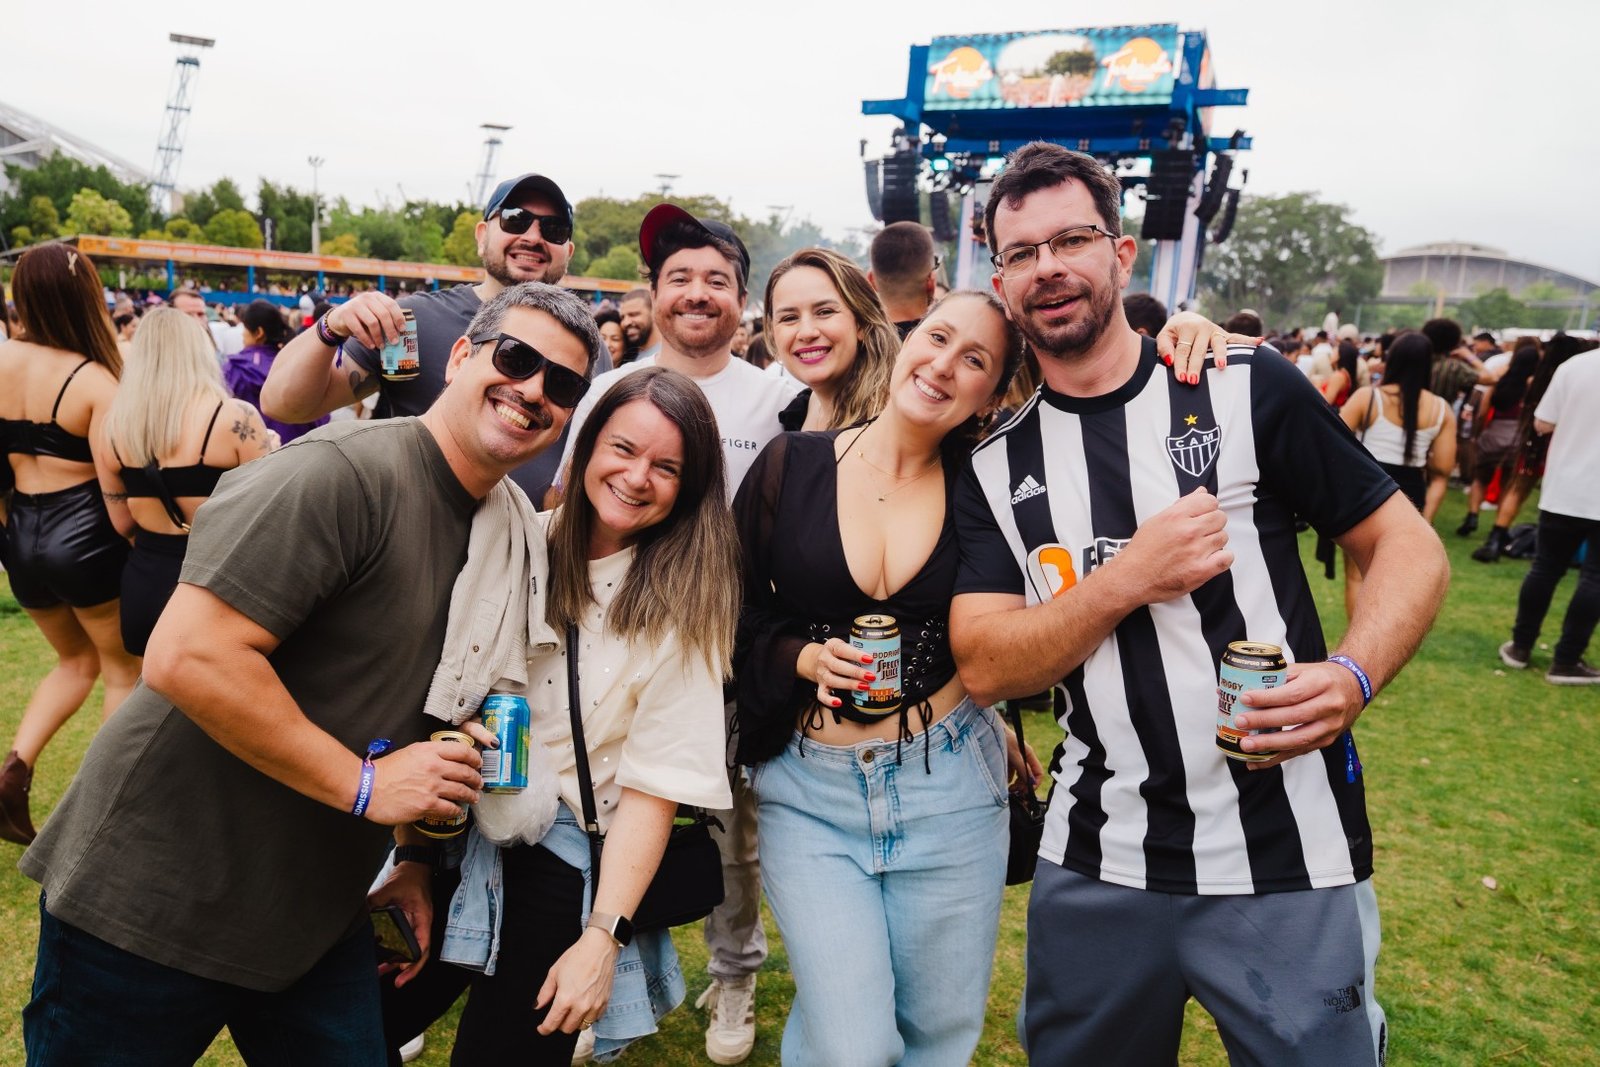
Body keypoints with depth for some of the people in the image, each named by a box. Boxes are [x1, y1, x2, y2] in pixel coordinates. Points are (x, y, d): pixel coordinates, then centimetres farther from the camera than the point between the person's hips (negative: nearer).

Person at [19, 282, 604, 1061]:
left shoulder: (503, 523, 6)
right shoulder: (343, 472, -21)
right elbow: (186, 656, -28)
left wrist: (410, 852, 12)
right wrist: (364, 784, -22)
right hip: (156, 903, -7)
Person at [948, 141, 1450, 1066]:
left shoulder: (1247, 388, -5)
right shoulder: (995, 464, 2)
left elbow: (1411, 548, 0)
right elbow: (984, 668, -5)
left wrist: (1354, 676, -18)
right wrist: (1128, 580, -19)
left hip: (1287, 866, -2)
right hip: (1096, 868, 3)